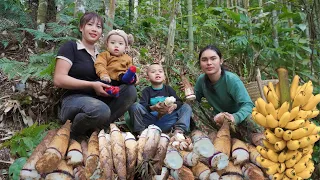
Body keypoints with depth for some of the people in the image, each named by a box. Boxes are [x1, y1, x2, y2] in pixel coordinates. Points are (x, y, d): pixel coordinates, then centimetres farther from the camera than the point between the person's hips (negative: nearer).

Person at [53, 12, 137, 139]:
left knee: (130, 90, -16)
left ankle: (96, 127, -17)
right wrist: (92, 85, -16)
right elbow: (58, 79, -11)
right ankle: (72, 132, -7)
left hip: (98, 99, 6)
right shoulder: (70, 47, 0)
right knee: (101, 110, -39)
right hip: (74, 99, -6)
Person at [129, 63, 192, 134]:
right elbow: (142, 105, -9)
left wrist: (174, 106, -23)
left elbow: (179, 102, 2)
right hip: (150, 121, -2)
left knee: (186, 107, -9)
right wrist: (153, 108, -30)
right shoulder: (146, 91, 7)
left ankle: (179, 130, -28)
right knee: (135, 106, -21)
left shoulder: (169, 89, 13)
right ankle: (140, 131, -18)